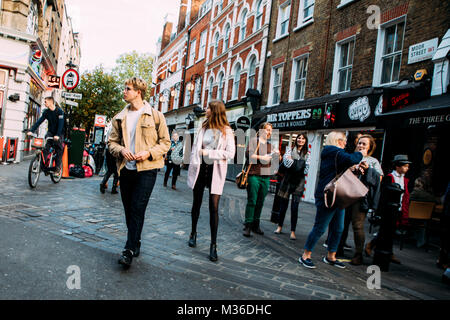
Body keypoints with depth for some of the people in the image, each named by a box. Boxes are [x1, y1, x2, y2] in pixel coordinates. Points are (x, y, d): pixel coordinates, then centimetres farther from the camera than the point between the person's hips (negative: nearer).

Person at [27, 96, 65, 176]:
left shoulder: (59, 111, -14)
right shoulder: (46, 112, 1)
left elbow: (61, 123, -23)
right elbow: (39, 121, -4)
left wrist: (57, 135, -34)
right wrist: (31, 130, -17)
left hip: (59, 134, -4)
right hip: (50, 132, 4)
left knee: (59, 151, -2)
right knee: (45, 148, -14)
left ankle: (57, 168, 7)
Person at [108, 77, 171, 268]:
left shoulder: (156, 116, -1)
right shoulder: (120, 118, 12)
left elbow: (165, 143, 1)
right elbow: (112, 142, 15)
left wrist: (149, 153, -15)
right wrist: (121, 150, -7)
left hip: (146, 169, -5)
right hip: (125, 169, 5)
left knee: (137, 209, -9)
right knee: (129, 210, 12)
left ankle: (129, 250, -3)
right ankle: (136, 244, 28)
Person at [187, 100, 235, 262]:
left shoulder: (226, 131, -4)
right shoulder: (204, 127, 8)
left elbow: (230, 153, -11)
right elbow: (195, 148, 10)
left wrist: (208, 153, -12)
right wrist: (192, 167, 1)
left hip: (215, 171, -4)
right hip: (200, 169, 4)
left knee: (214, 207, -6)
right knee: (197, 203, 14)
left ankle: (213, 245, 3)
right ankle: (193, 233, 35)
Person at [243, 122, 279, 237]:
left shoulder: (269, 144, 20)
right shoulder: (254, 141, 1)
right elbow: (248, 154, -12)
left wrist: (274, 155, 3)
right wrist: (261, 157, -17)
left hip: (266, 177, 6)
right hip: (254, 175, -6)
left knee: (260, 203, 8)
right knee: (252, 201, -6)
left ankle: (256, 225, 16)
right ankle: (248, 226, 0)